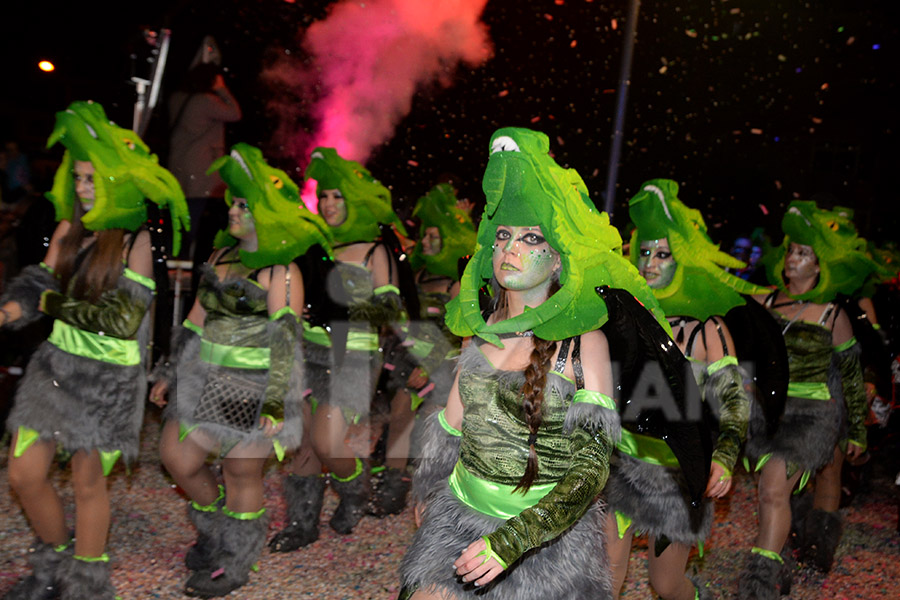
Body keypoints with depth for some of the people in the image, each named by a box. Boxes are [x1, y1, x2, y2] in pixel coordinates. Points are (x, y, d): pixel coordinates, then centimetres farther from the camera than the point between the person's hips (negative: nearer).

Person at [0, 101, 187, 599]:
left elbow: (122, 319, -18)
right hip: (57, 364, 6)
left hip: (110, 377, -5)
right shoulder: (69, 228, 4)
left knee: (88, 483, 7)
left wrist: (55, 304, -12)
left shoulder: (136, 242, -14)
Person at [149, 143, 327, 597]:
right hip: (210, 379, 8)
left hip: (255, 387, -8)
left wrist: (276, 403, -20)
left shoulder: (281, 272, -15)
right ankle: (215, 530, 37)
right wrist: (171, 370, 15)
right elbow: (199, 316, 13)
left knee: (241, 475, 6)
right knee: (176, 457, 12)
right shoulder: (223, 254, 8)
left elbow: (285, 339, -18)